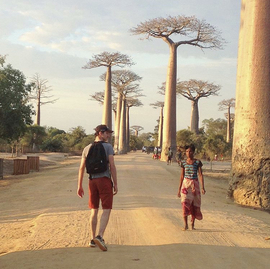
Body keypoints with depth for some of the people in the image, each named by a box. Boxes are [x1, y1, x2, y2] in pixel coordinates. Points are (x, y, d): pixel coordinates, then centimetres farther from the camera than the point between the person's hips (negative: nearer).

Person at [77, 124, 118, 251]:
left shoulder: (87, 148, 9)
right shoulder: (108, 147, -4)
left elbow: (82, 167, 5)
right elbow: (112, 166, -10)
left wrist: (79, 186, 8)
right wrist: (115, 184, -6)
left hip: (92, 181, 5)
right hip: (105, 180, -5)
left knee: (94, 210, 14)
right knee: (106, 210, -3)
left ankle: (92, 239, 15)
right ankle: (99, 236, -19)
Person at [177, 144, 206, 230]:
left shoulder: (197, 162, -2)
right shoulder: (183, 162, 4)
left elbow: (200, 175, -5)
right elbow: (182, 176, 9)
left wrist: (203, 187, -14)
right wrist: (179, 189, 9)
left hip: (195, 184, -1)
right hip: (185, 184, 1)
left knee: (194, 204, 4)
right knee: (185, 203, -10)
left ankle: (192, 224, 16)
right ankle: (185, 224, -6)